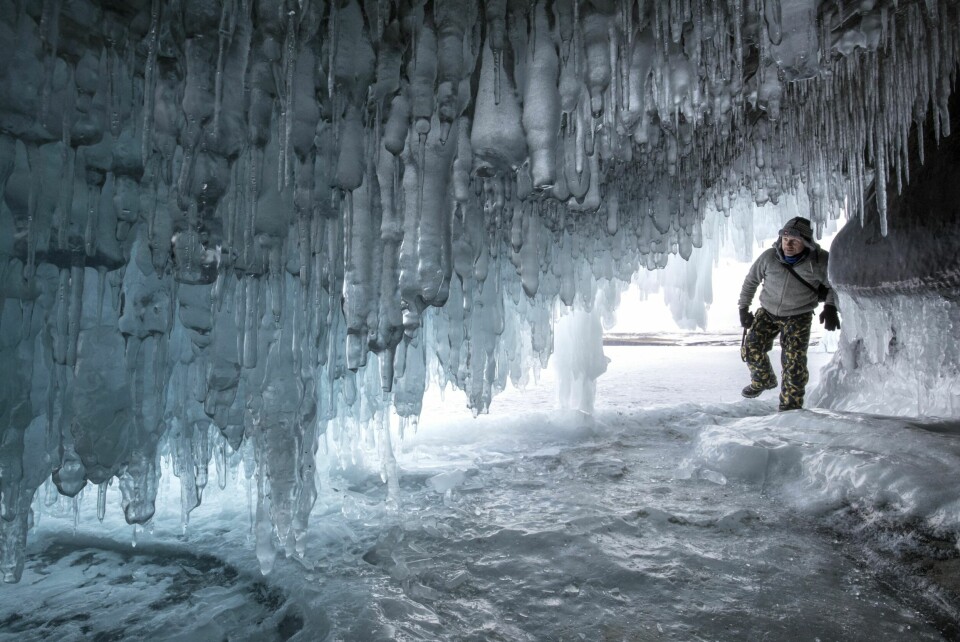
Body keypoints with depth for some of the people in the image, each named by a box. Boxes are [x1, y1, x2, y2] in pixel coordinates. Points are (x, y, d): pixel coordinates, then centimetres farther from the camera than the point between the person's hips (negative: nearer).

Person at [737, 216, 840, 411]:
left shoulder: (819, 261, -20)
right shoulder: (769, 257, -17)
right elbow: (751, 281, 0)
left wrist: (830, 307, -18)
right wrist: (743, 308, 3)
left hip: (798, 317, -2)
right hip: (767, 311, 2)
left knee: (794, 362, -10)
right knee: (750, 349, -7)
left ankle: (791, 406, 7)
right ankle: (763, 380, 25)